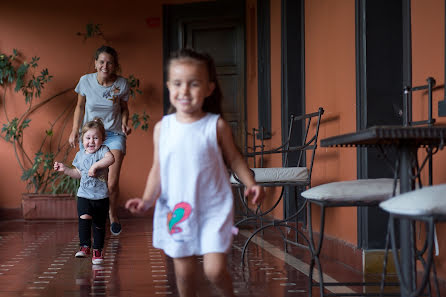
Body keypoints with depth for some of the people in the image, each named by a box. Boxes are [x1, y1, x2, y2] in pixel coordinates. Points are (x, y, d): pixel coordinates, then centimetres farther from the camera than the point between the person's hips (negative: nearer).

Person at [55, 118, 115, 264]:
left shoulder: (103, 150, -6)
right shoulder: (80, 155, 9)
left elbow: (110, 158, -29)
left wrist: (95, 166, -34)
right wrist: (65, 169, 12)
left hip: (101, 196, -2)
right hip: (84, 195, 2)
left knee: (99, 225, 8)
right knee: (84, 217, -23)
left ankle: (98, 250, 23)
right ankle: (84, 246, -17)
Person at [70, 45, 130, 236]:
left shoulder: (121, 84, -8)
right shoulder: (86, 81, -7)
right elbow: (80, 106, 8)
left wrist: (124, 124, -11)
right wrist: (75, 131, 4)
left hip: (114, 135, -1)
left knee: (112, 183, -9)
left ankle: (113, 215, 17)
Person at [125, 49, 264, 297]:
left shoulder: (217, 126, -5)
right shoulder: (162, 128, 1)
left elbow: (234, 159, 4)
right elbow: (158, 170, 4)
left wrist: (251, 184, -11)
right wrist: (147, 199, -9)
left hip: (213, 209, -2)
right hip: (176, 211, 3)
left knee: (215, 270, -9)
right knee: (184, 272, 8)